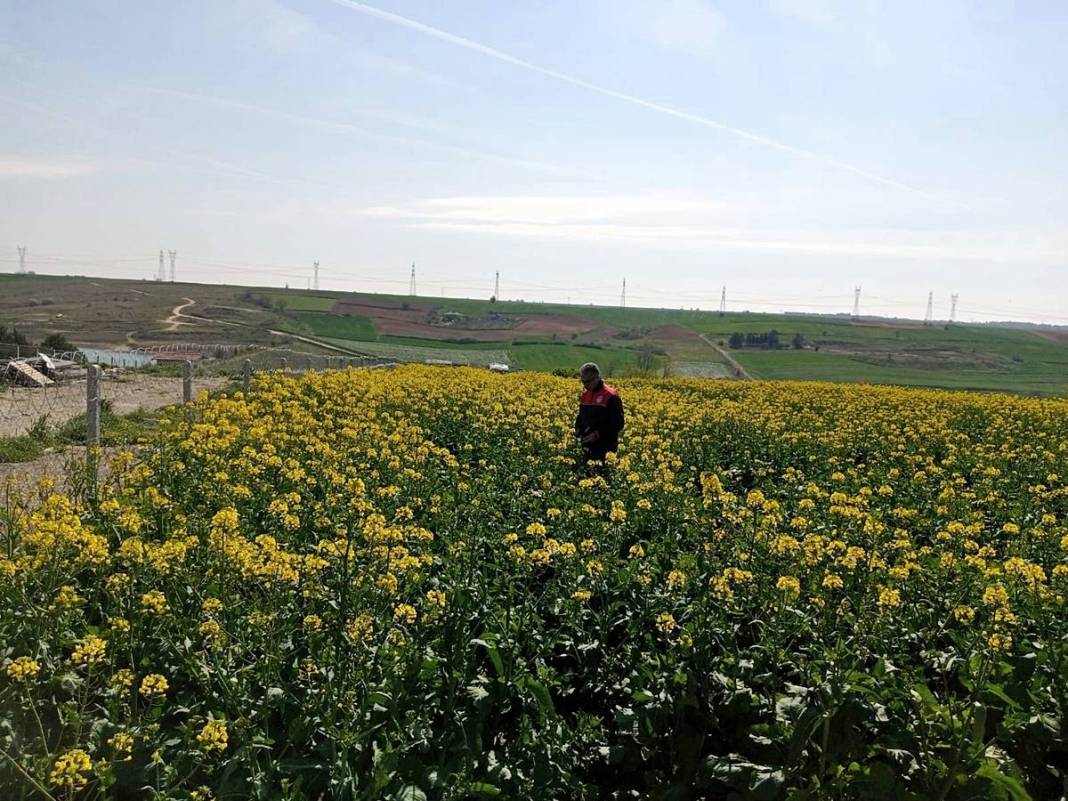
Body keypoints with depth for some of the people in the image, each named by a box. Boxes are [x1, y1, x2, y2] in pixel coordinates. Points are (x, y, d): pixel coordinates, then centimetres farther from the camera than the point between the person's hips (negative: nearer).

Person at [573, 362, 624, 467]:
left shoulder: (611, 396, -12)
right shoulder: (585, 394, 12)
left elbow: (618, 424, -14)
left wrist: (598, 434, -20)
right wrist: (578, 430, 4)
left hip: (605, 448, -7)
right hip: (587, 447, 7)